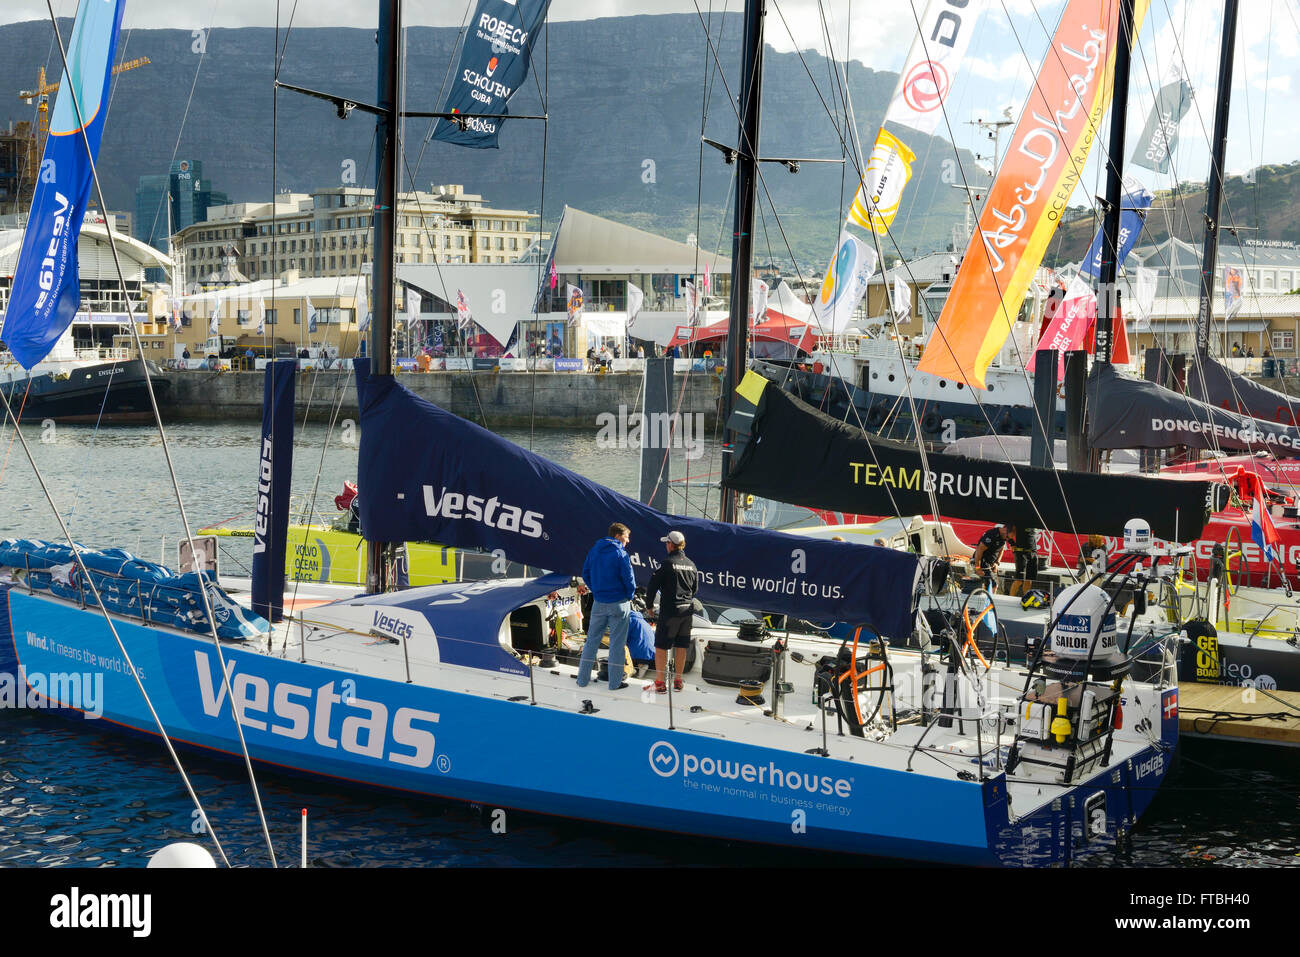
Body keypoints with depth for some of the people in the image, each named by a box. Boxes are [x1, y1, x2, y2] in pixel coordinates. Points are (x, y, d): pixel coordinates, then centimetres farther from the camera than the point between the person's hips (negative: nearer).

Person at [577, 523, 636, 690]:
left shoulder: (594, 550, 5)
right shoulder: (620, 554, -14)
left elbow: (586, 574, 10)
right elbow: (628, 579, -13)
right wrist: (630, 596, 4)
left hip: (598, 602, 5)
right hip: (619, 603, -5)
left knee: (592, 639, 13)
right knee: (617, 642, 3)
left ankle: (583, 678, 15)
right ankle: (615, 682, 6)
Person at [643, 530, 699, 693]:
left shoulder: (667, 564, -12)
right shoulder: (691, 565, 7)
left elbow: (652, 586, -11)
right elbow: (695, 589, 17)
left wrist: (649, 605, 2)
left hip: (669, 611, -6)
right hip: (688, 611, 6)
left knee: (661, 646, 0)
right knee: (681, 646, 13)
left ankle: (660, 683, -1)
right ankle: (678, 681, 21)